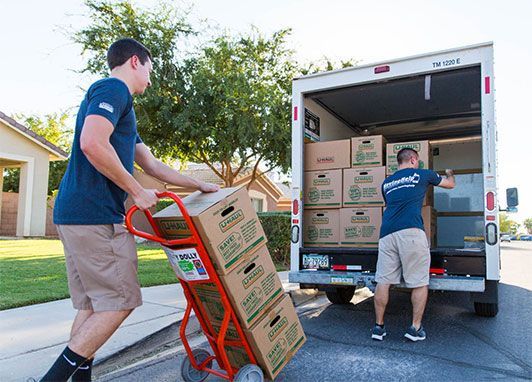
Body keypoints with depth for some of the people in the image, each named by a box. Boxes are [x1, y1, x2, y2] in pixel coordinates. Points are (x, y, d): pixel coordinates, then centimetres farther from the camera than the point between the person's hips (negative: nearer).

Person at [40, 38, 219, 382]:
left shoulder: (122, 108, 26)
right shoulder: (114, 89, -5)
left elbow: (152, 165, 29)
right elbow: (92, 144, -23)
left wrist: (199, 185, 31)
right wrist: (137, 192, -15)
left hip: (74, 214, 10)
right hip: (96, 215, -10)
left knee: (92, 306, 11)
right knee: (120, 302, -4)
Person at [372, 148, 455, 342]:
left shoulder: (386, 183, 24)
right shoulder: (422, 174, 14)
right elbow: (450, 184, 30)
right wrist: (450, 173, 53)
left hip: (387, 233, 5)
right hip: (411, 232, -4)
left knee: (383, 281, 5)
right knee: (420, 283, 6)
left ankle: (378, 327, 12)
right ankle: (415, 328, 9)